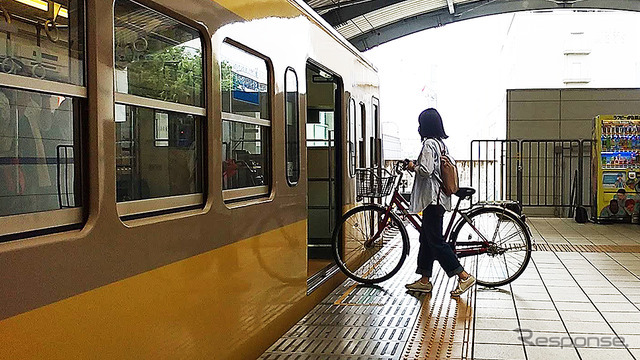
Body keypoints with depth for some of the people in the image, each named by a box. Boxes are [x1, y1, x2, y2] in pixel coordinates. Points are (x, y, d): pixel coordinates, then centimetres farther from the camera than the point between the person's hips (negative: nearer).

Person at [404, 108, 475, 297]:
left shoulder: (429, 144, -15)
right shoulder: (441, 144, 13)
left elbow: (425, 170, -25)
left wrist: (413, 167, -5)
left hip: (432, 198, -10)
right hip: (439, 197, 10)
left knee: (435, 240, -6)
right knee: (426, 238, 14)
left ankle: (464, 276, -6)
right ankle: (424, 280, 19)